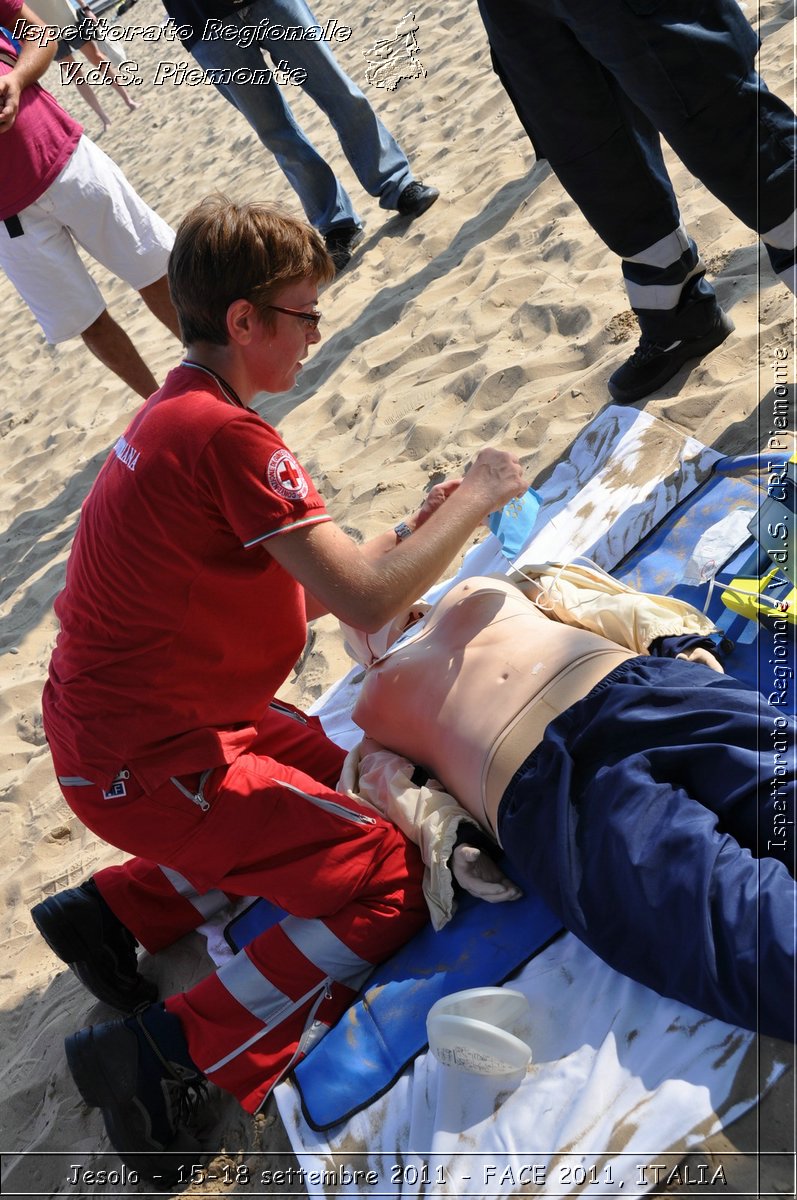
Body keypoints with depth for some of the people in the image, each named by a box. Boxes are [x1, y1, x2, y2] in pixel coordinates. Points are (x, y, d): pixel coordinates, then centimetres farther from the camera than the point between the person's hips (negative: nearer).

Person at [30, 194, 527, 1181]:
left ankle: (117, 908, 21)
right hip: (145, 762, -10)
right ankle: (164, 1052, -6)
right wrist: (477, 500, -11)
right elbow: (364, 603, -25)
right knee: (383, 879, -8)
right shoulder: (227, 435, -22)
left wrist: (412, 534, 4)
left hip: (116, 724, 10)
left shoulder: (176, 414, 9)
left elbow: (293, 591, 11)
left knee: (344, 789, 20)